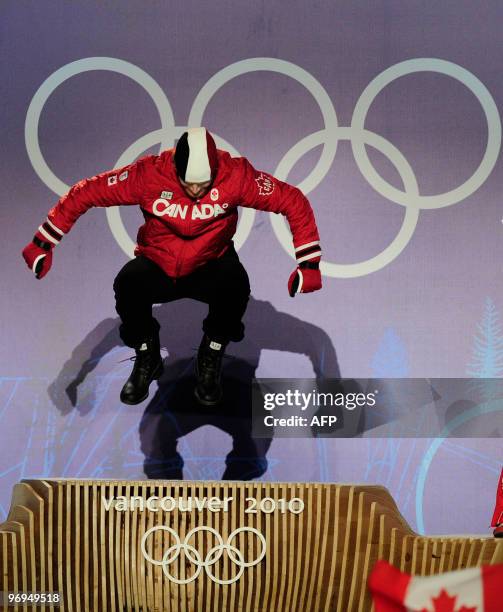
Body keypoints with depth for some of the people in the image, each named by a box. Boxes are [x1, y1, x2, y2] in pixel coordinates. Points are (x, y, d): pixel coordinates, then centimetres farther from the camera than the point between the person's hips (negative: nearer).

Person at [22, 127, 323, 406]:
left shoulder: (235, 175, -22)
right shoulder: (149, 173, -22)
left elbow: (293, 201, -16)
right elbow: (86, 193, -14)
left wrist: (308, 263, -21)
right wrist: (43, 243, -15)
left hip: (210, 265, 0)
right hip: (157, 265, 0)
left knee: (235, 285, -33)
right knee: (128, 284, -32)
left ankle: (211, 358, -2)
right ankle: (147, 358, 0)